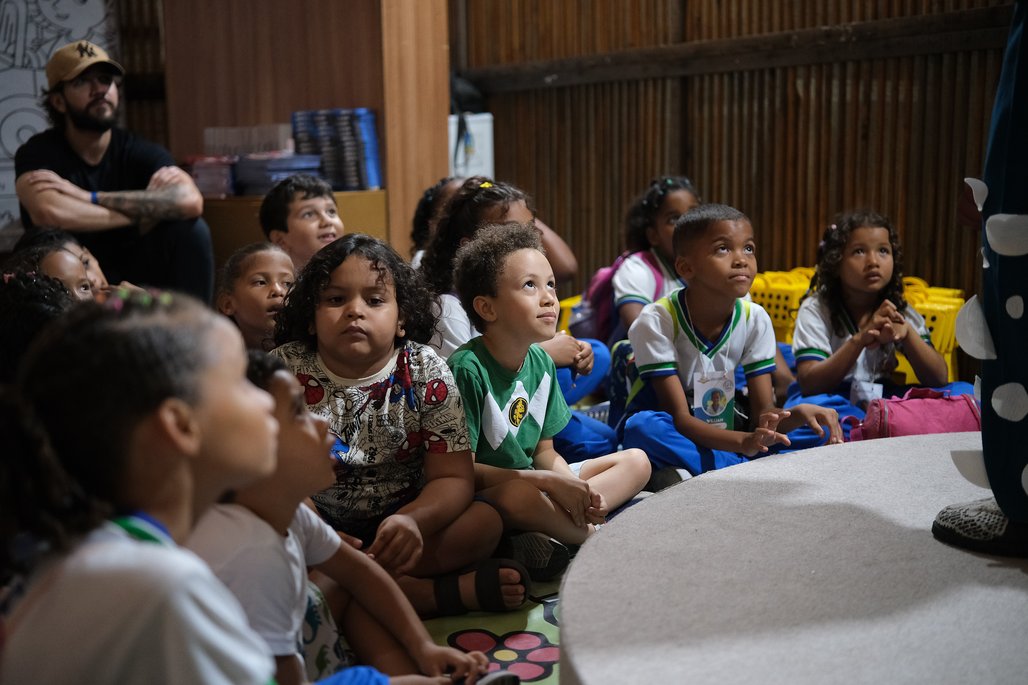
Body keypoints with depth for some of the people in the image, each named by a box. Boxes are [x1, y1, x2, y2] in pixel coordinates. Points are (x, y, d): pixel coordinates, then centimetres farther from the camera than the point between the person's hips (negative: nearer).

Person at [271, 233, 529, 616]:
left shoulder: (426, 372, -6)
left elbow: (454, 478, -10)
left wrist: (411, 520, -32)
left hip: (400, 521, 0)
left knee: (484, 521, -22)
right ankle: (448, 592, -31)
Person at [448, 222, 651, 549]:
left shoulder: (540, 362, 2)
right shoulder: (468, 368, -21)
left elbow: (544, 452, 9)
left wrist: (577, 489, -12)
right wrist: (549, 481, -24)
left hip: (532, 481, 9)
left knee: (636, 462, 6)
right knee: (520, 495, -42)